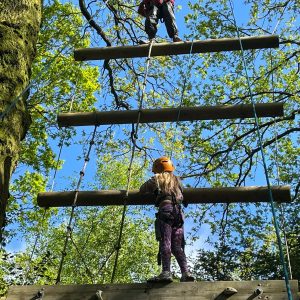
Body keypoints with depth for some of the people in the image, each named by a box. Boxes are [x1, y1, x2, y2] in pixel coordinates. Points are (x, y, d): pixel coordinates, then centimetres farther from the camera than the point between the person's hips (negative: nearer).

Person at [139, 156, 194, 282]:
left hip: (165, 209, -5)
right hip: (178, 211, 5)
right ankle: (185, 273, -10)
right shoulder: (177, 180, 28)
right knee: (177, 246, 4)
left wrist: (154, 189, 42)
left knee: (165, 242, -14)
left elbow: (142, 190, 23)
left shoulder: (157, 178, 15)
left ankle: (166, 272, -27)